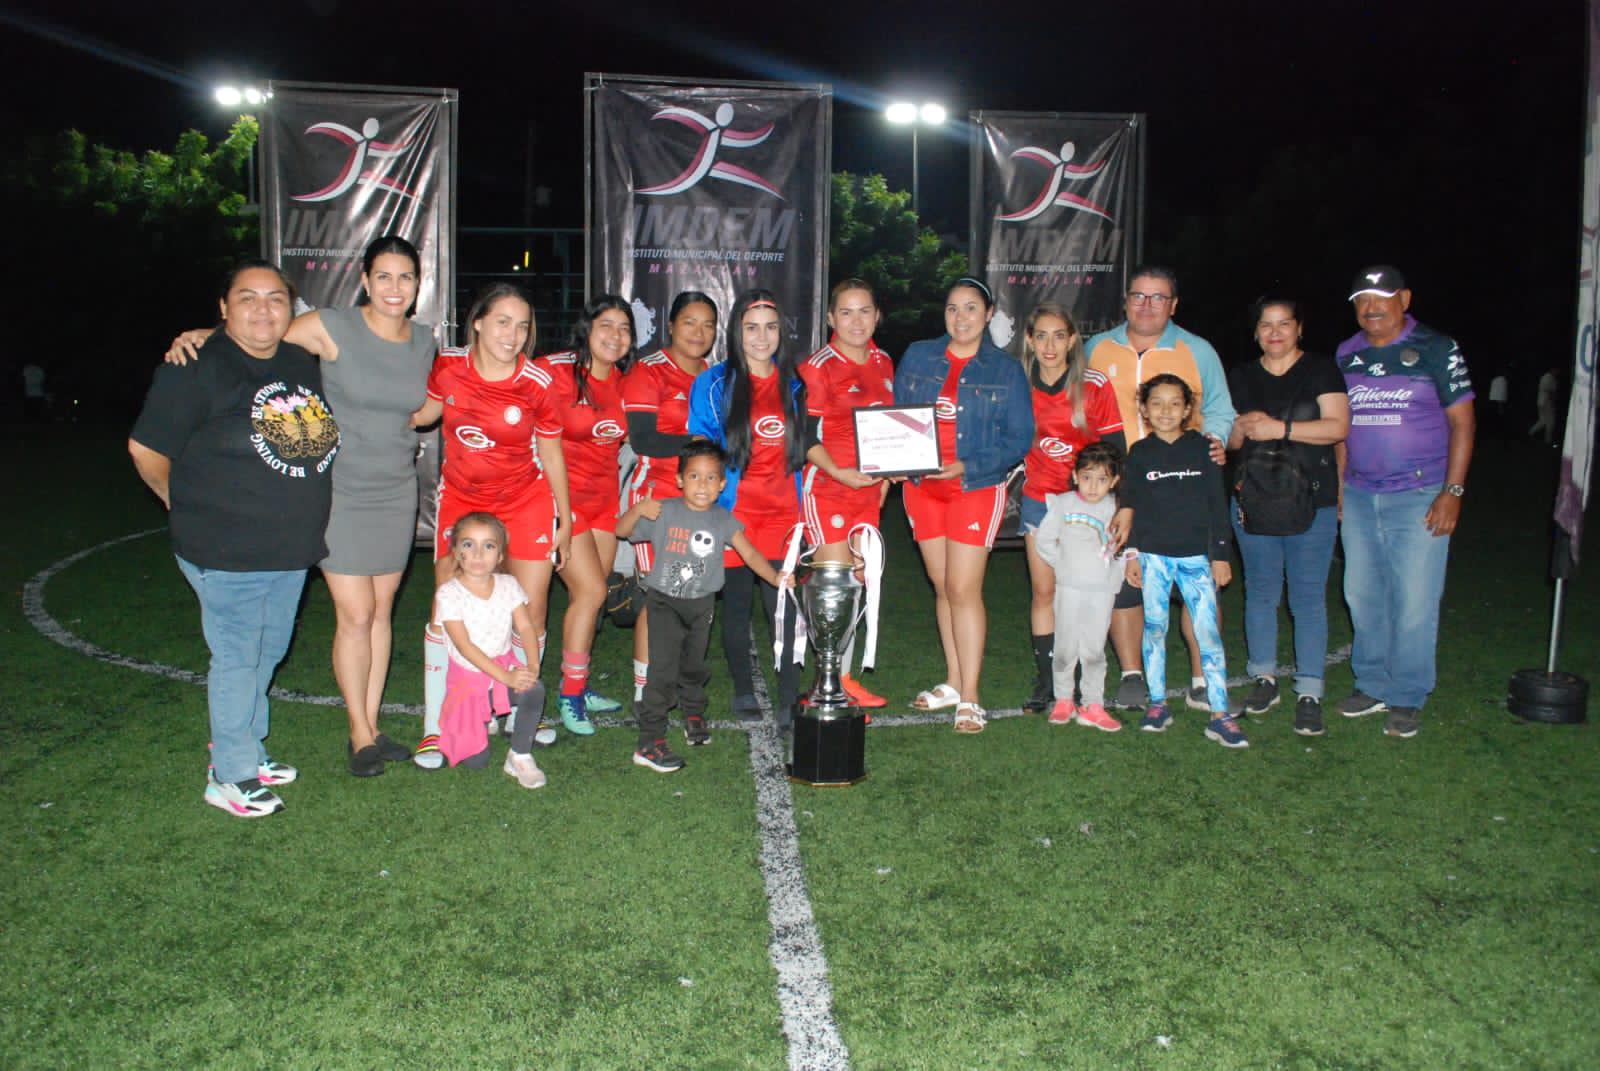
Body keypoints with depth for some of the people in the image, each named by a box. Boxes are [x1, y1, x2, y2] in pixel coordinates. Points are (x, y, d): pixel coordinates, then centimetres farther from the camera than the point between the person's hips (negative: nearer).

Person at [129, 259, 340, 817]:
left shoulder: (304, 363, 7)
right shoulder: (196, 368, -13)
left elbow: (316, 438, 23)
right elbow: (145, 448, -10)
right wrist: (186, 504, 2)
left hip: (292, 549, 7)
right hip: (226, 553, -7)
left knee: (268, 652, 18)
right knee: (237, 658, 1)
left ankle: (247, 750, 35)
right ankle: (231, 776, 15)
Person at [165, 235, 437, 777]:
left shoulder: (424, 341, 5)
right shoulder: (333, 328, -11)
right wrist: (196, 336, -22)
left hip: (396, 492, 5)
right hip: (340, 491, -5)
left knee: (382, 611, 10)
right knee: (355, 616, -4)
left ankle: (372, 726, 22)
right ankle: (359, 734, 12)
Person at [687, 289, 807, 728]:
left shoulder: (793, 385, 10)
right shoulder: (713, 384, 0)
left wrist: (802, 504, 11)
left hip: (782, 511, 2)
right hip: (732, 511, -1)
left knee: (784, 605, -5)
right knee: (737, 604, 8)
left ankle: (789, 700, 2)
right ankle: (743, 690, 23)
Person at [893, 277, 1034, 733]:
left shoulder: (1005, 369, -1)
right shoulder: (917, 358, 7)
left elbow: (1019, 438, -4)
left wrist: (965, 467, -16)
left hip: (976, 488, -3)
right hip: (922, 486, 4)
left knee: (963, 589, -8)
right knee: (943, 587, 10)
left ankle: (969, 699, -1)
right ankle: (953, 683, 22)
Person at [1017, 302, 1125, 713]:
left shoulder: (1094, 385, -9)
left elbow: (1115, 447, -5)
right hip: (1039, 498, 2)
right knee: (1044, 590, 4)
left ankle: (1073, 680, 10)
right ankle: (1045, 681, 12)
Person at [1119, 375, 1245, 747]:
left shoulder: (1202, 448, 3)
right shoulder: (1139, 453, 5)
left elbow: (1217, 504, 5)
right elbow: (1131, 506, 8)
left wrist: (1220, 555, 2)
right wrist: (1132, 553, 3)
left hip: (1196, 555, -1)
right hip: (1153, 555, 1)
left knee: (1208, 632, -5)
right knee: (1154, 629, 7)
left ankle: (1220, 715, -3)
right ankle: (1158, 704, 18)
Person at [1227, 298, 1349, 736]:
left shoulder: (1320, 370, 2)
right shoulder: (1241, 377, 13)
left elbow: (1338, 426, -9)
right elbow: (1230, 439, 13)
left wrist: (1281, 428, -16)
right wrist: (1242, 426, -9)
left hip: (1311, 503, -3)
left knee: (1309, 596, -3)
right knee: (1260, 591, 9)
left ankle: (1309, 692, 2)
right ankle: (1264, 677, 21)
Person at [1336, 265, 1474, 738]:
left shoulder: (1436, 349, -3)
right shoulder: (1346, 354, 10)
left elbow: (1461, 422, -5)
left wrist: (1453, 492, -11)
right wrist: (1338, 485, 10)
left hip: (1419, 496, -4)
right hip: (1359, 498, 5)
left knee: (1414, 601, -2)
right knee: (1362, 595, 9)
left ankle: (1407, 698, 11)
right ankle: (1373, 684, 24)